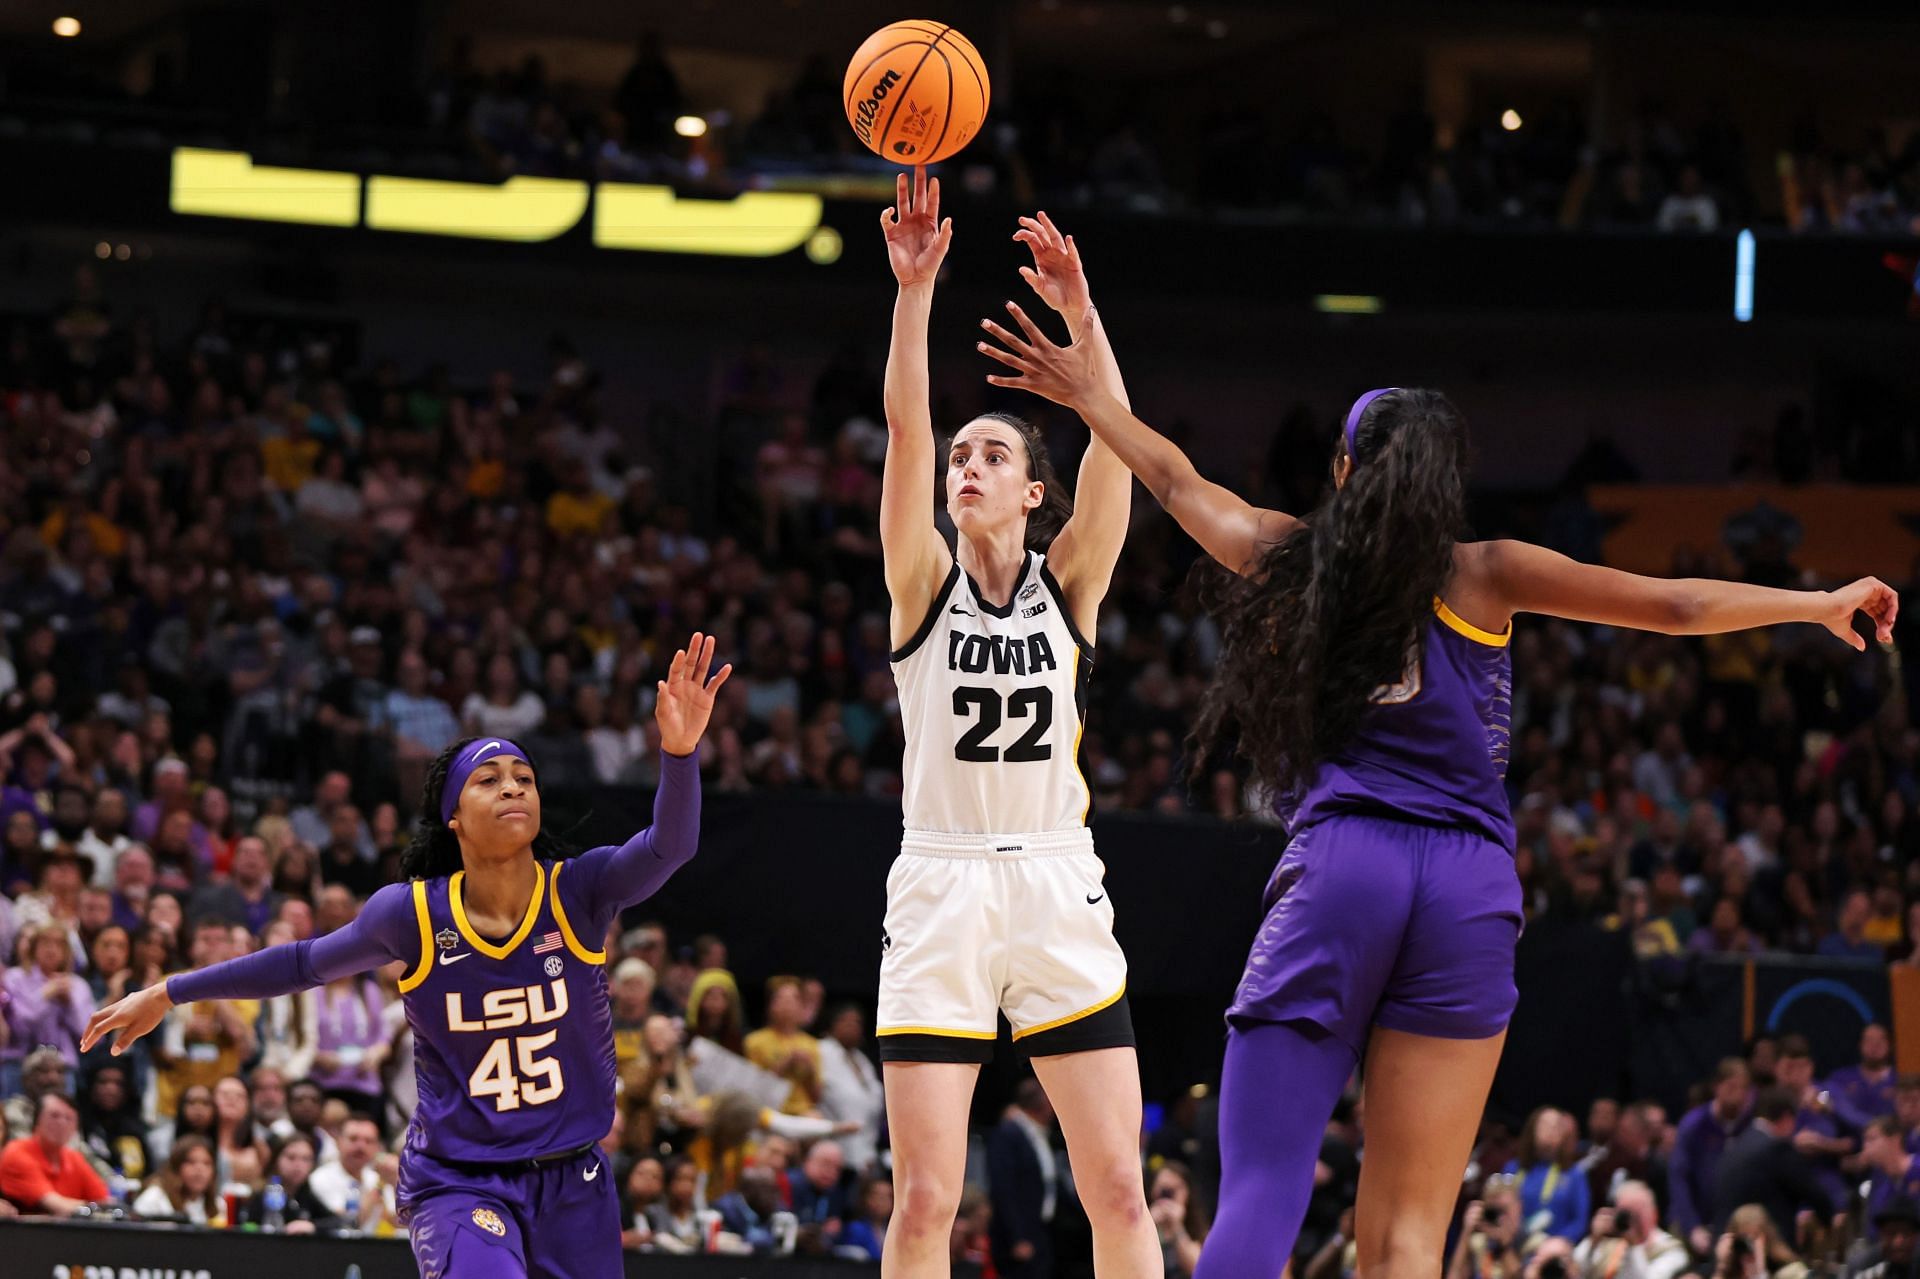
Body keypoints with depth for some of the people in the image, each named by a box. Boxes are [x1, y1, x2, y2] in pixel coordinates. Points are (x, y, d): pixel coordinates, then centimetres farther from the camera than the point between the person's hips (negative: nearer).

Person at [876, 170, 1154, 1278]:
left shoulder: (1069, 582, 7)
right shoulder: (926, 582, 6)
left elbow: (1117, 442, -7)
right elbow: (906, 428, -8)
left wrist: (1079, 310, -18)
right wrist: (916, 289, -19)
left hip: (1057, 892, 1)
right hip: (940, 887, -1)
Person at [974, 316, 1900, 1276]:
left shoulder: (1290, 560, 12)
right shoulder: (1484, 576, 8)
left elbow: (1177, 482, 30)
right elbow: (1675, 605, 8)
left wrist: (1095, 399, 46)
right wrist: (1824, 604, 18)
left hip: (1338, 868, 0)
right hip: (1471, 890, 0)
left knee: (1258, 1194, -6)